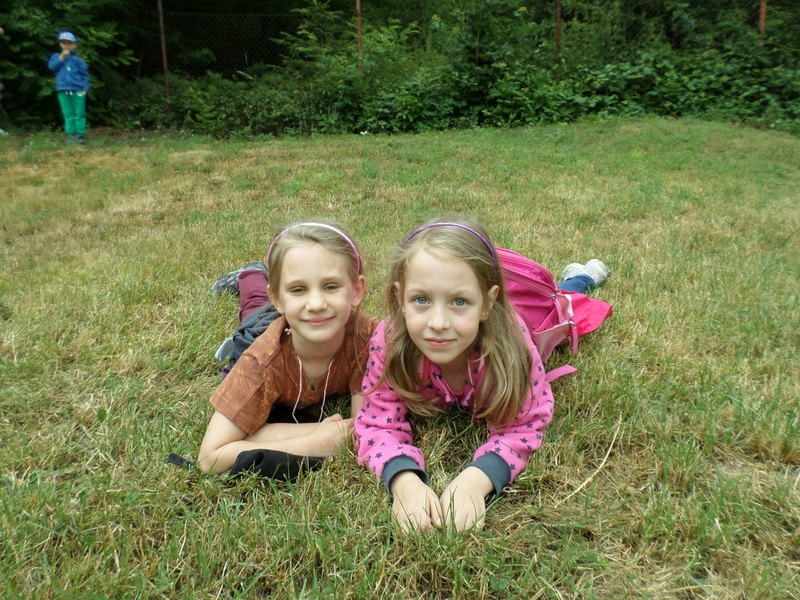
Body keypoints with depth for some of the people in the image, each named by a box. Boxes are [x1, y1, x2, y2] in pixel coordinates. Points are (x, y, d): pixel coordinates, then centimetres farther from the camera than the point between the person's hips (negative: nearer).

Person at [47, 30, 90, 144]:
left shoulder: (78, 60, 5)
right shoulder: (56, 56, 13)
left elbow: (85, 75, 4)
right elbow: (51, 66, -4)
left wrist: (85, 89, -5)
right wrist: (61, 57, -9)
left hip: (78, 90, -2)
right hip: (63, 90, 2)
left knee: (79, 113, -2)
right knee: (68, 113, 4)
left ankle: (80, 134, 0)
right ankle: (71, 133, 6)